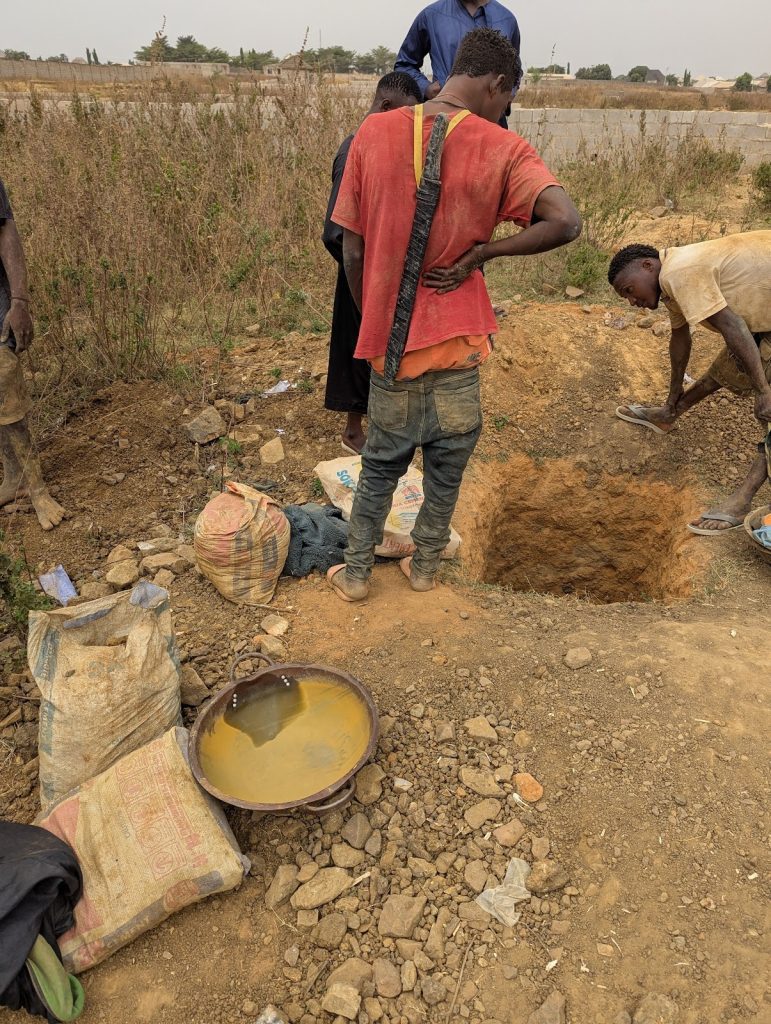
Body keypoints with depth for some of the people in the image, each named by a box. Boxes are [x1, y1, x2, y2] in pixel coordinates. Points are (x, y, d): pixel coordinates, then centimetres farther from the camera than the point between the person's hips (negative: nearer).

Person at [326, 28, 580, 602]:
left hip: (387, 337, 2)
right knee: (447, 467, 19)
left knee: (381, 463, 20)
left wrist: (372, 318, 13)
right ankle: (424, 565, 34)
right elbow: (566, 222, -21)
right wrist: (480, 254, -11)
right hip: (456, 341, -2)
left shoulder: (374, 134, -2)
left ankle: (355, 573, 28)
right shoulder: (501, 150, -8)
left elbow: (352, 251, 0)